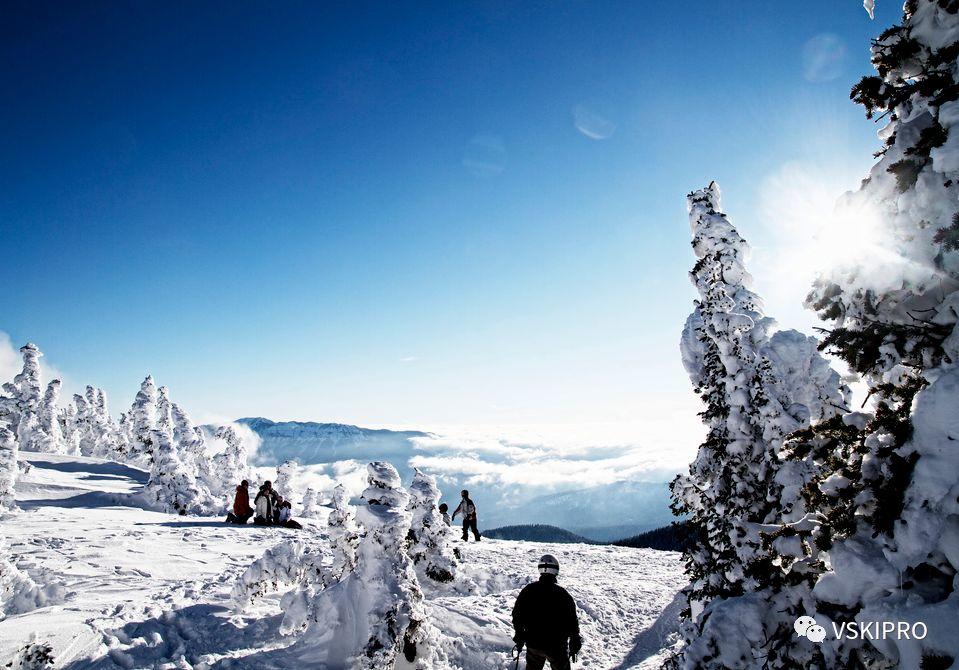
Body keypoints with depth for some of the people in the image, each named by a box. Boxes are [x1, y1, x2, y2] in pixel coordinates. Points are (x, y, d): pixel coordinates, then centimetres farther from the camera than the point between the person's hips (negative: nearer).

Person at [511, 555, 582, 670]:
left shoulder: (528, 590, -6)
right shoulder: (563, 594, -16)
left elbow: (517, 615, 2)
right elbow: (572, 622, -10)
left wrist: (519, 637, 16)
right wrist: (574, 646, 4)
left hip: (532, 644, 3)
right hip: (557, 646, -3)